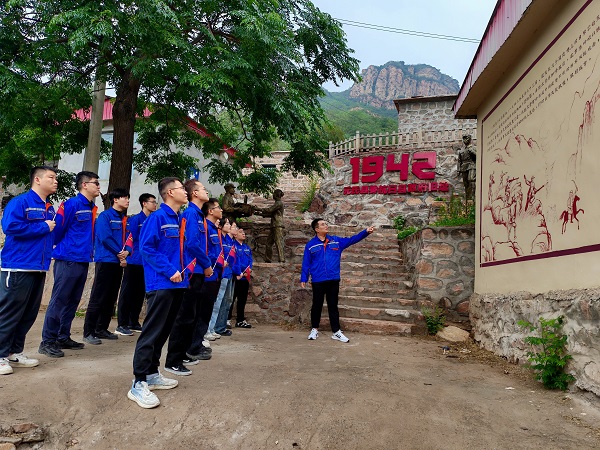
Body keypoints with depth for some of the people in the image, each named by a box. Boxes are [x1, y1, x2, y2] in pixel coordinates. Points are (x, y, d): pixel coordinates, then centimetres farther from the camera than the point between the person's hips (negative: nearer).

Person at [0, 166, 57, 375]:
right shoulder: (20, 202, -9)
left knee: (29, 314, 13)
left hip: (39, 269, 8)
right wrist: (43, 227, -15)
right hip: (18, 267, -8)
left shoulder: (49, 208, 14)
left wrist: (47, 258, 8)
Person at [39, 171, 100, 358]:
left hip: (83, 261, 8)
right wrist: (62, 248, 4)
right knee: (58, 301, -2)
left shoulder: (92, 208, 12)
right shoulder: (71, 204, -12)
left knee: (72, 302, 14)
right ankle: (47, 341, 7)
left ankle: (63, 338, 24)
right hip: (68, 260, -8)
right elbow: (58, 230, -10)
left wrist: (89, 250, 12)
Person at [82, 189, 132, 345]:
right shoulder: (105, 216, -6)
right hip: (106, 261, -7)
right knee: (98, 298, -6)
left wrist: (126, 252, -9)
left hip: (118, 262, 7)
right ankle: (88, 332, 0)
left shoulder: (125, 219, 15)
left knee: (111, 298, 11)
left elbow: (128, 239, 12)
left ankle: (101, 329, 21)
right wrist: (119, 253, -12)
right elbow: (105, 238, -15)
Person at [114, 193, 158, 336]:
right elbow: (131, 240, -12)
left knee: (140, 293, 13)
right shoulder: (135, 219, -9)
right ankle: (122, 325, 5)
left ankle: (134, 323, 23)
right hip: (134, 262, -7)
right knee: (127, 293, -1)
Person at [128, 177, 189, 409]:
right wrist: (169, 270, -17)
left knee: (164, 331, 14)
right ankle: (139, 383, -1)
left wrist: (182, 270, 7)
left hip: (176, 283, 9)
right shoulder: (157, 217, -9)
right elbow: (146, 247, -15)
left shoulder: (179, 220, 15)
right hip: (161, 283, -9)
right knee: (152, 331, -7)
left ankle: (152, 373, 26)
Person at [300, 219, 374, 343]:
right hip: (318, 281, -2)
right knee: (317, 306, 9)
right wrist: (303, 279, -2)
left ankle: (336, 332, 16)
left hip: (334, 280, 2)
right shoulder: (311, 245, -2)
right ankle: (314, 329, 26)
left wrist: (366, 232, -10)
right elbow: (306, 263, 1)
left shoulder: (336, 241, 5)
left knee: (333, 306, 9)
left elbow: (352, 240, 1)